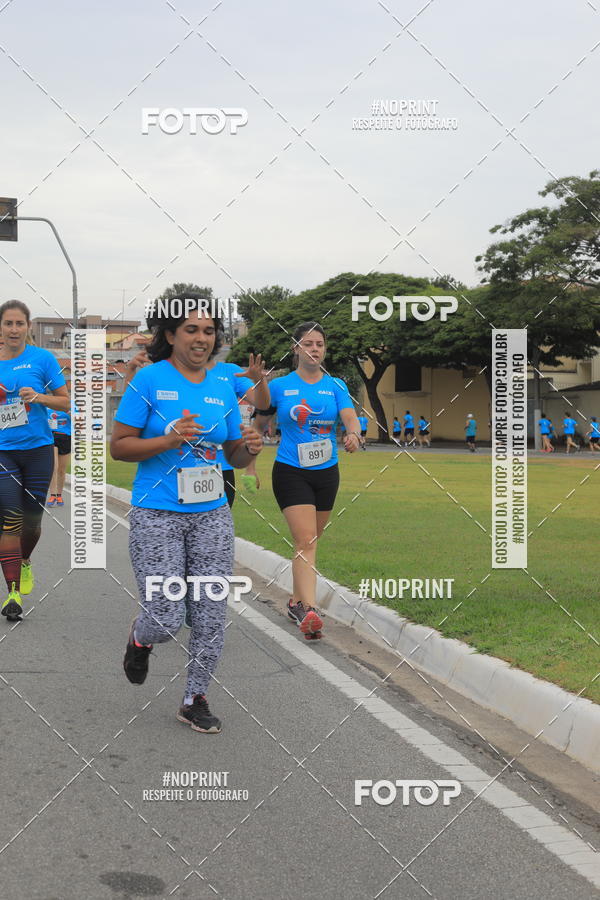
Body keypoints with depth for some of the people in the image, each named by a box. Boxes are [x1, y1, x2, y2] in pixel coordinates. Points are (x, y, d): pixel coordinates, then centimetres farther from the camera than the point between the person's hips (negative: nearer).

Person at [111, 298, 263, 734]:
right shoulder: (149, 379, -6)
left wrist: (250, 449, -8)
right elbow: (119, 446, -7)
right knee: (167, 620, -6)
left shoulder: (222, 389, 8)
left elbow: (234, 456, 14)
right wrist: (169, 440, -21)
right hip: (157, 517, -4)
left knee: (211, 616, 3)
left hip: (212, 515, 5)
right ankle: (141, 640, 31)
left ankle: (195, 700, 23)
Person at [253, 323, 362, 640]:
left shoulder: (335, 385, 5)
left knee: (310, 542, 14)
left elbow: (350, 416, -12)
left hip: (326, 472, 4)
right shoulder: (279, 386, 0)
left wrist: (353, 433, -34)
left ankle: (296, 601, 31)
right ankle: (309, 611, -24)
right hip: (290, 472, -3)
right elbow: (258, 424, 9)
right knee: (305, 540, -17)